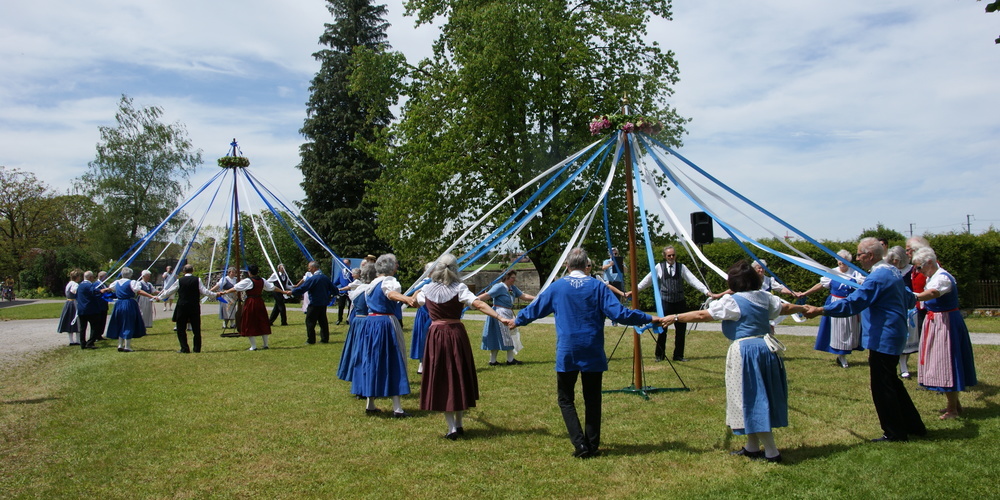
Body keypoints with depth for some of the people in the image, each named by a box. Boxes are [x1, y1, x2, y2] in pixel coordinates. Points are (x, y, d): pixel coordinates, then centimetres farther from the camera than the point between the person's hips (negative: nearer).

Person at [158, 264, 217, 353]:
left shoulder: (179, 281, -1)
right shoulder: (197, 280, -2)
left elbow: (169, 291, 7)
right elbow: (204, 291, -4)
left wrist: (159, 297, 22)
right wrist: (215, 294, 10)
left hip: (182, 307, -1)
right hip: (195, 307, 1)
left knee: (181, 329, 7)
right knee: (196, 329, 9)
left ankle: (185, 348, 2)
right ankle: (197, 348, 10)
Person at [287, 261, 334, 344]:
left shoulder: (312, 279, -14)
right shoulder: (325, 278, 6)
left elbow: (302, 288, -14)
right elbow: (332, 288, 11)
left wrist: (291, 292, -4)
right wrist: (328, 296, 24)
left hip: (314, 304, -7)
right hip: (324, 303, 7)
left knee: (310, 321, 3)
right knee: (323, 321, 13)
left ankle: (311, 340, 3)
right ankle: (325, 338, 15)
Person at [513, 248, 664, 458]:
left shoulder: (556, 287, 0)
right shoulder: (597, 286, -4)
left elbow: (534, 309, 12)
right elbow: (619, 313, -11)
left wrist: (516, 321, 31)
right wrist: (649, 319, -1)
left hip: (566, 353, 0)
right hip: (593, 353, 1)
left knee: (566, 399, 10)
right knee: (593, 400, 12)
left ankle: (580, 445, 0)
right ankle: (593, 446, 16)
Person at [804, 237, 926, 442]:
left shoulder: (878, 276, -19)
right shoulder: (893, 271, 12)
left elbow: (853, 302, -27)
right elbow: (909, 300, 23)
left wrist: (821, 310, -29)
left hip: (883, 338, -10)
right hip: (893, 335, 10)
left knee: (882, 386, -1)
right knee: (891, 382, 19)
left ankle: (894, 432, 8)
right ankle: (914, 425, 27)